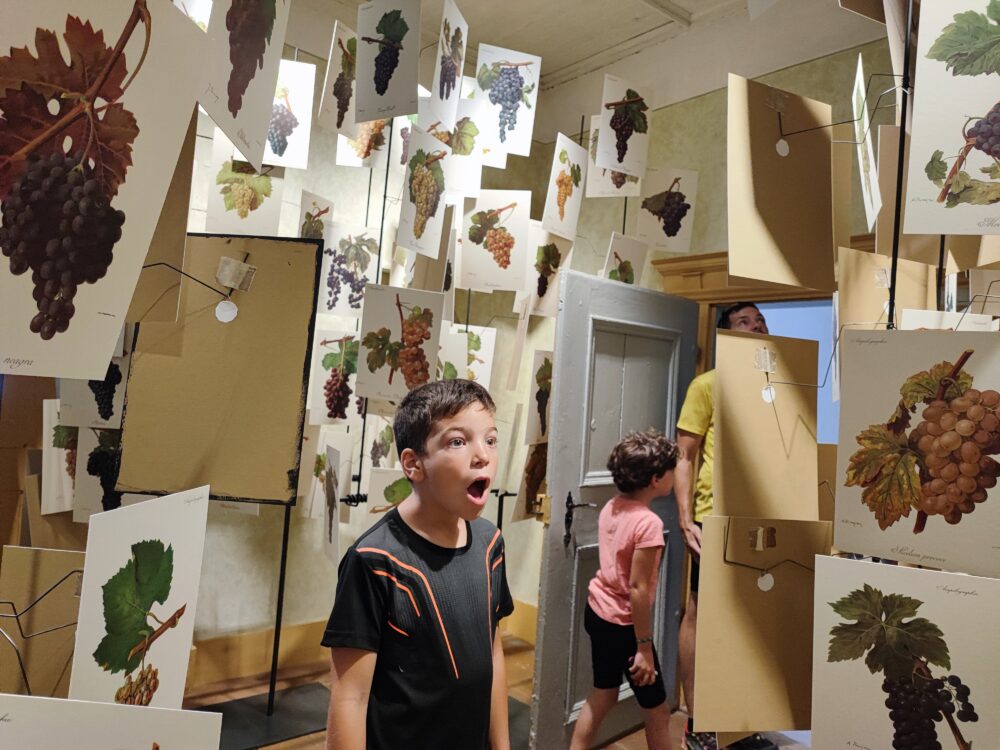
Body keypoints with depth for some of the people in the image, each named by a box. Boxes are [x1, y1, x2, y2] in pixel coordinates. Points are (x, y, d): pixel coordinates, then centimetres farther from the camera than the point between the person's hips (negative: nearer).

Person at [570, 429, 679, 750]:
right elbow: (637, 589, -24)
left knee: (602, 696, 24)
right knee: (657, 712, 13)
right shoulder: (648, 523, -24)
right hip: (623, 623, -8)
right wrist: (644, 646, -16)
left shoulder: (611, 507, -1)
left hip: (597, 611, 8)